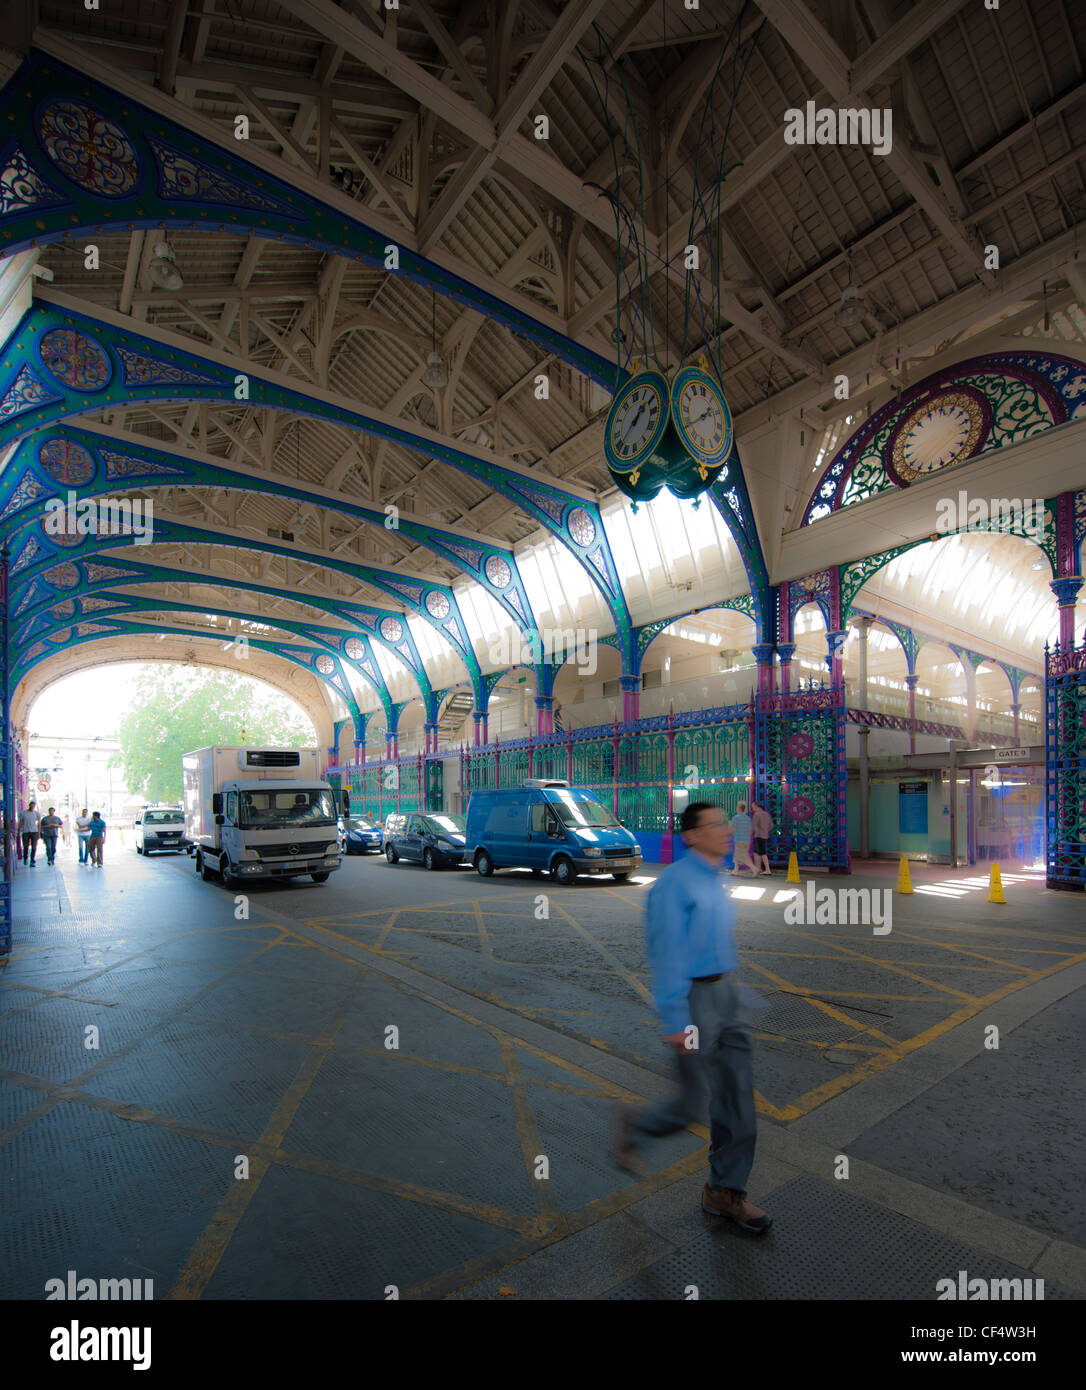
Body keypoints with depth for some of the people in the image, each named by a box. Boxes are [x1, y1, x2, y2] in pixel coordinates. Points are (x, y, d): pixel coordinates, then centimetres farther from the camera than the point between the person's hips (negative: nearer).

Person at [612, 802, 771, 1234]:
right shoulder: (674, 882, -18)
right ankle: (632, 1125, 31)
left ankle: (725, 1192, 27)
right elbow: (668, 954, -20)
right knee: (689, 1105, 2)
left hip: (726, 995, 8)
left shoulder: (716, 882, 9)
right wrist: (675, 1022, -21)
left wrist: (732, 996, 21)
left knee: (738, 1097, 11)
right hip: (692, 1000, -8)